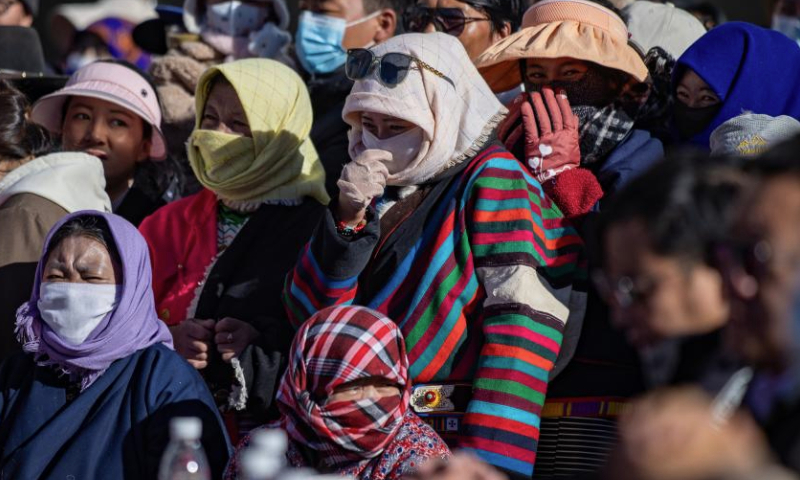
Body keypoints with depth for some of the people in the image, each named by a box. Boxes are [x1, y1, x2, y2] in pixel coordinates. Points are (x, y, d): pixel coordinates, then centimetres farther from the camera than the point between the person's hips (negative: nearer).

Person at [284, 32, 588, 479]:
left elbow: (525, 323, -13)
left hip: (455, 427, -5)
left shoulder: (492, 178, -3)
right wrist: (348, 218, -7)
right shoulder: (379, 188, 14)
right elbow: (310, 314, 8)